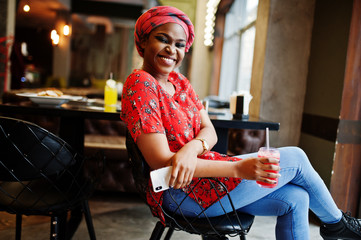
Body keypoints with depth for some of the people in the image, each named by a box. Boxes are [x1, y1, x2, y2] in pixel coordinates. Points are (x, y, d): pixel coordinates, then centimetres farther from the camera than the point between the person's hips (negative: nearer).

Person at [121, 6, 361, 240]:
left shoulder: (179, 81, 9)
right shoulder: (140, 84, -17)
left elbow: (209, 131, 3)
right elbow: (162, 163, -23)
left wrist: (192, 148, -23)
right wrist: (239, 169, -27)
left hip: (203, 173, 7)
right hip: (182, 192, -7)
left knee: (294, 198, 1)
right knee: (294, 157, -2)